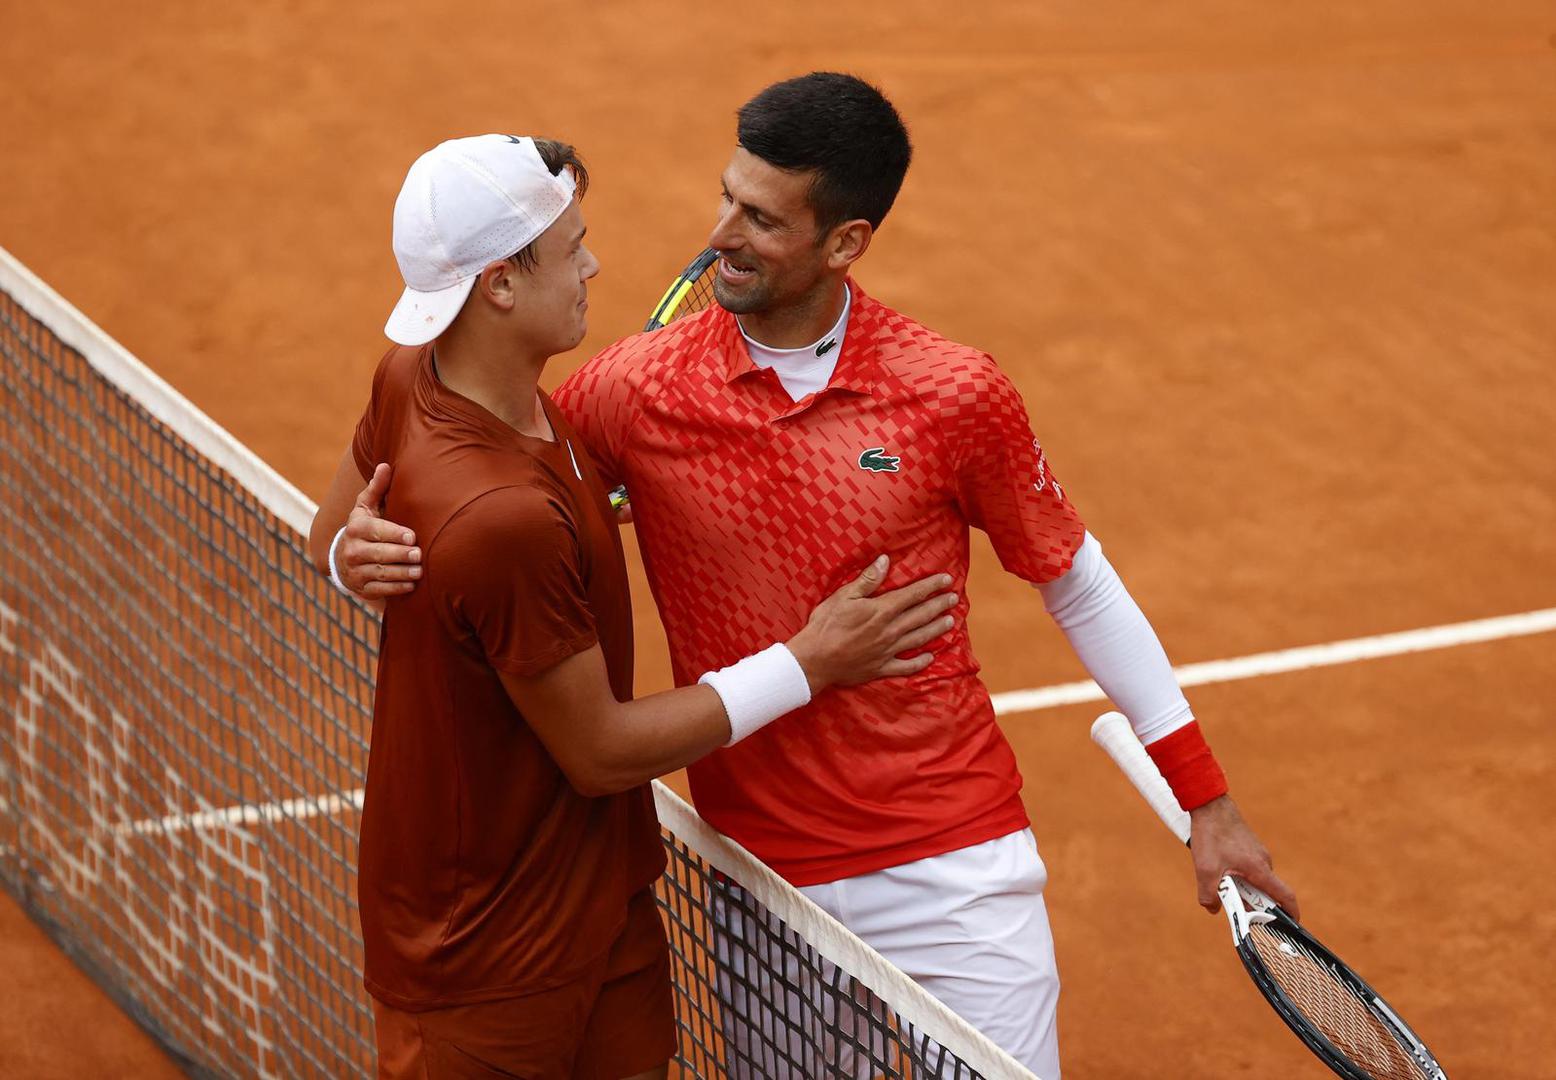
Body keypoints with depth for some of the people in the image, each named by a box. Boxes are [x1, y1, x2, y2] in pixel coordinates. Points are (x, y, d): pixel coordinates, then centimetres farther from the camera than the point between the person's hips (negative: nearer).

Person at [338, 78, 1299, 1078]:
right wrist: (370, 553, -21)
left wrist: (1205, 797, 7)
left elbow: (1076, 583, 4)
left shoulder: (956, 395, -8)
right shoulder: (636, 389, -7)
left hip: (955, 864, -1)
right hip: (761, 881, 1)